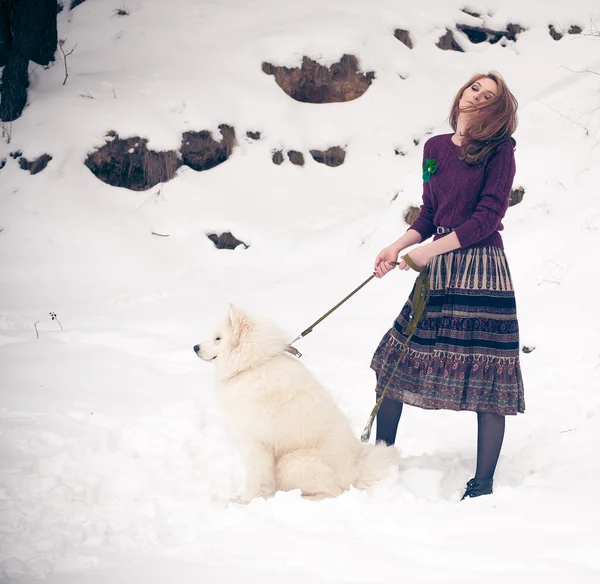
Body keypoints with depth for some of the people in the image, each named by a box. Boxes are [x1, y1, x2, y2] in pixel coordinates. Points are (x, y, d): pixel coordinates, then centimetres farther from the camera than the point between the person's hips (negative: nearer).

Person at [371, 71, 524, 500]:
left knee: (486, 376, -4)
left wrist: (430, 250, -13)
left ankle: (484, 484, 3)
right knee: (394, 359, 6)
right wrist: (398, 246, 2)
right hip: (438, 271, 6)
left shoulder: (500, 151, -4)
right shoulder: (435, 148, 12)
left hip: (482, 269, -6)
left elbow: (488, 216, -11)